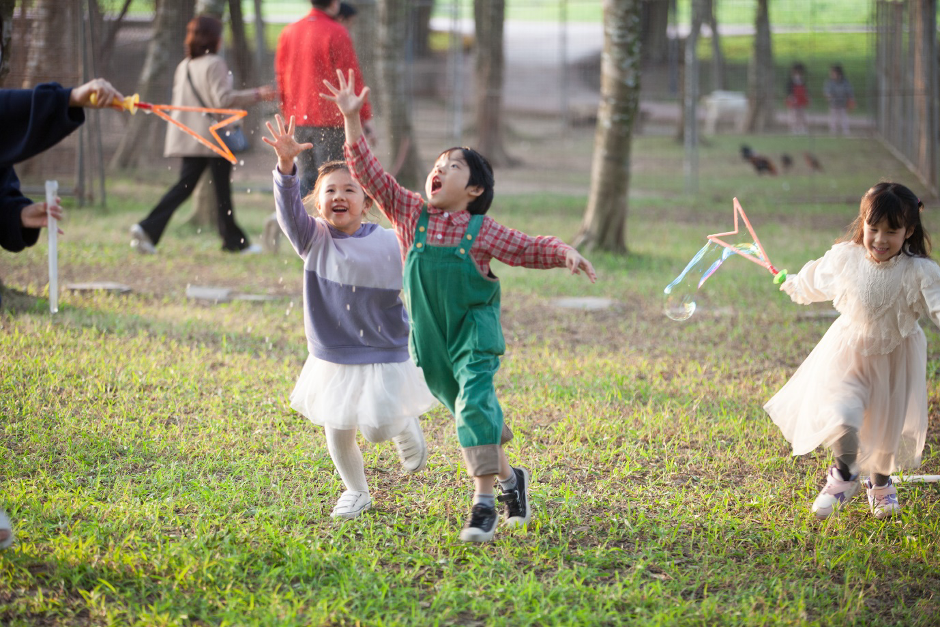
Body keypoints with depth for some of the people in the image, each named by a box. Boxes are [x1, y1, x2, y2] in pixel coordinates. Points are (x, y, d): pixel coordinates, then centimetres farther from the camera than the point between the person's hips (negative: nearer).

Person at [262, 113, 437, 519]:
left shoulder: (390, 245, -13)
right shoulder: (314, 239, -10)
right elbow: (288, 209, -28)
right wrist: (286, 163, -45)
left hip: (383, 356, -2)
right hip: (332, 359, 2)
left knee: (378, 428, -11)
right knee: (338, 436, 8)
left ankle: (408, 428, 26)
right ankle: (356, 493, 35)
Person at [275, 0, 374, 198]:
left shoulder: (288, 32, 9)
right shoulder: (336, 33, -10)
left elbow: (281, 74, 14)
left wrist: (287, 114, 21)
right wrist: (365, 116, -4)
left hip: (298, 118, 6)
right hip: (329, 118, -6)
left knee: (308, 176, 14)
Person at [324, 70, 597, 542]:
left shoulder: (481, 232, -4)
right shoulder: (410, 215, 1)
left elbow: (532, 249, 5)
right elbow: (370, 175, -2)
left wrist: (567, 253, -14)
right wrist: (351, 119, -9)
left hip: (473, 335, -4)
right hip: (430, 339, 4)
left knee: (475, 407, -20)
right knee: (463, 411, 12)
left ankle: (484, 504, -21)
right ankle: (510, 480, 33)